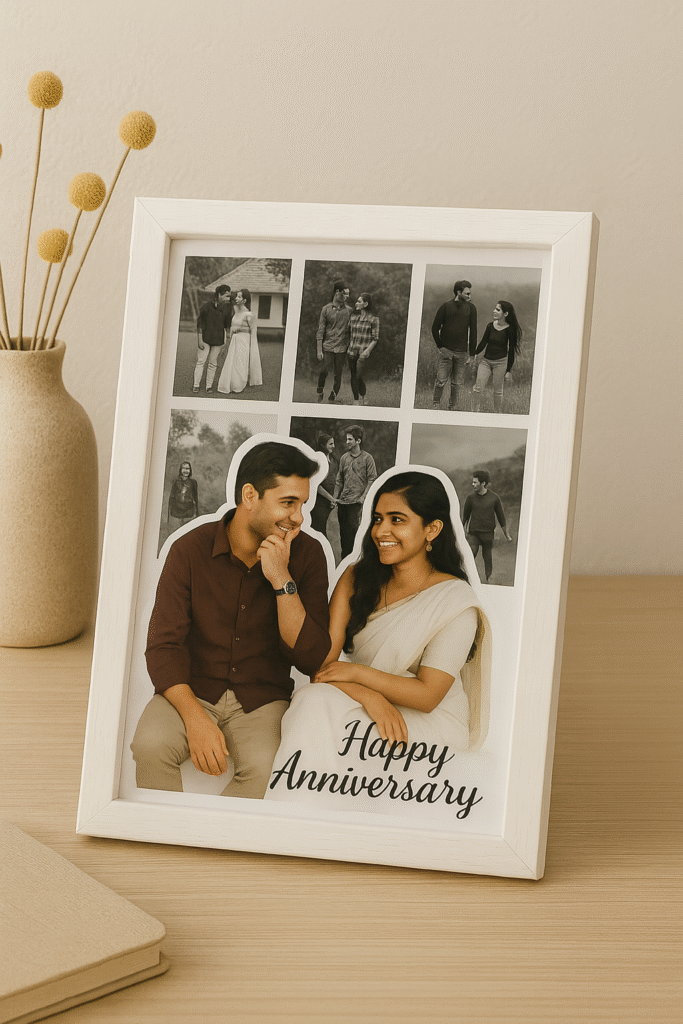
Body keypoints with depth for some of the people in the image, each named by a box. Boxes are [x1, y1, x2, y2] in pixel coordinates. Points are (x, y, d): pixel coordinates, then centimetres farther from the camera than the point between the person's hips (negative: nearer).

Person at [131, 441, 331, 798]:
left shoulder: (307, 554, -4)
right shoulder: (191, 549, -6)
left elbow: (312, 660, -9)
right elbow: (163, 646, -10)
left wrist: (282, 580, -21)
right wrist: (194, 716, -27)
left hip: (261, 701, 0)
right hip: (191, 691, 0)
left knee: (266, 765, -32)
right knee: (151, 744, -31)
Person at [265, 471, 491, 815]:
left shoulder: (455, 600, -8)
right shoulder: (356, 579, 6)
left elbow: (428, 695, -12)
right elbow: (321, 663, -3)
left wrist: (357, 673, -13)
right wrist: (368, 696, -22)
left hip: (428, 724, -4)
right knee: (314, 702, -31)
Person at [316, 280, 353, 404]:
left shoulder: (349, 310, 7)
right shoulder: (326, 309, 3)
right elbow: (320, 330, 3)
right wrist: (319, 351, -3)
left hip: (341, 347, 2)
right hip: (327, 346, -2)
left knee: (338, 374, 1)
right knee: (324, 370, -13)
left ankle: (333, 398, 11)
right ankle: (320, 391, 12)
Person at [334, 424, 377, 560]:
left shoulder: (367, 458, -1)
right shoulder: (344, 458, 13)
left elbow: (372, 479, -3)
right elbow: (339, 480, 16)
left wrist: (363, 497, -11)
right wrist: (335, 497, 7)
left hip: (355, 502, -5)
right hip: (342, 502, 5)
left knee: (353, 528, -10)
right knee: (343, 532, 7)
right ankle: (344, 558, 16)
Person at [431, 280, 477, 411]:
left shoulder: (470, 308, 5)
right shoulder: (445, 307, 0)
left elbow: (473, 331, 6)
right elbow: (435, 328, 5)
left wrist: (471, 354, 3)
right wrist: (440, 346, 0)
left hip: (462, 352, 2)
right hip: (446, 351, -2)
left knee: (458, 383, 5)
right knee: (441, 380, -4)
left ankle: (454, 408, 15)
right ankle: (436, 404, 16)